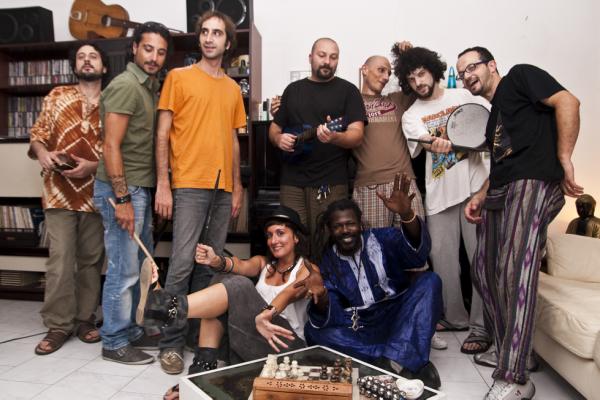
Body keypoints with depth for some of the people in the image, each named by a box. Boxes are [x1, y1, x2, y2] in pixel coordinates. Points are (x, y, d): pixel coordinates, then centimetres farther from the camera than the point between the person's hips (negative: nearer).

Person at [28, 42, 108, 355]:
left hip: (96, 192, 0)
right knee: (60, 260, -4)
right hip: (59, 191, 0)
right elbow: (37, 136, 11)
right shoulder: (57, 96, 11)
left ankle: (85, 319, 19)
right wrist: (42, 153, -10)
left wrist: (93, 166, -13)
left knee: (91, 259, 6)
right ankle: (58, 325, 7)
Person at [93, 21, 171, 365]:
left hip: (142, 188, 9)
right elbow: (111, 146, -18)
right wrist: (122, 199, -21)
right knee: (124, 270, -1)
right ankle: (115, 342, 14)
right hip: (122, 189, -9)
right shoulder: (126, 85, -12)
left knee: (141, 266, 16)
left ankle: (132, 331, 29)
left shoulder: (152, 86, 15)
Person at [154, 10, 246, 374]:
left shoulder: (233, 89, 17)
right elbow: (163, 134, -1)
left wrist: (237, 187, 11)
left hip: (224, 187, 5)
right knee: (183, 263, -7)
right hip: (189, 184, -4)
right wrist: (163, 185, -9)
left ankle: (198, 331, 21)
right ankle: (172, 342, 6)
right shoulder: (178, 77, 4)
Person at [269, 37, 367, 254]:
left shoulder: (347, 90, 3)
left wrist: (334, 137, -29)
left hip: (331, 183, -3)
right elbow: (274, 127, 19)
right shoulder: (293, 89, 15)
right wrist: (278, 139, -5)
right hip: (292, 181, 3)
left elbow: (357, 135, -8)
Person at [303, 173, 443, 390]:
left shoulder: (382, 239, 0)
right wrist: (321, 298, -33)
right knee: (314, 331, -24)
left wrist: (406, 215, -42)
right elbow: (329, 318, -9)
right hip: (359, 329, 1)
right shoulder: (327, 262, 2)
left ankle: (395, 360, -34)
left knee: (429, 280, -20)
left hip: (397, 318, 0)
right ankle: (410, 360, -29)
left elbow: (417, 251, -21)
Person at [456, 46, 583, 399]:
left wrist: (563, 158, -14)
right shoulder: (494, 114, 29)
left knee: (516, 275, -17)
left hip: (532, 185, -9)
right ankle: (511, 352, 21)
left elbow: (567, 102, -8)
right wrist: (479, 197, 15)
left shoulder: (520, 76, 7)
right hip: (498, 194, 9)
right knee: (487, 273, 7)